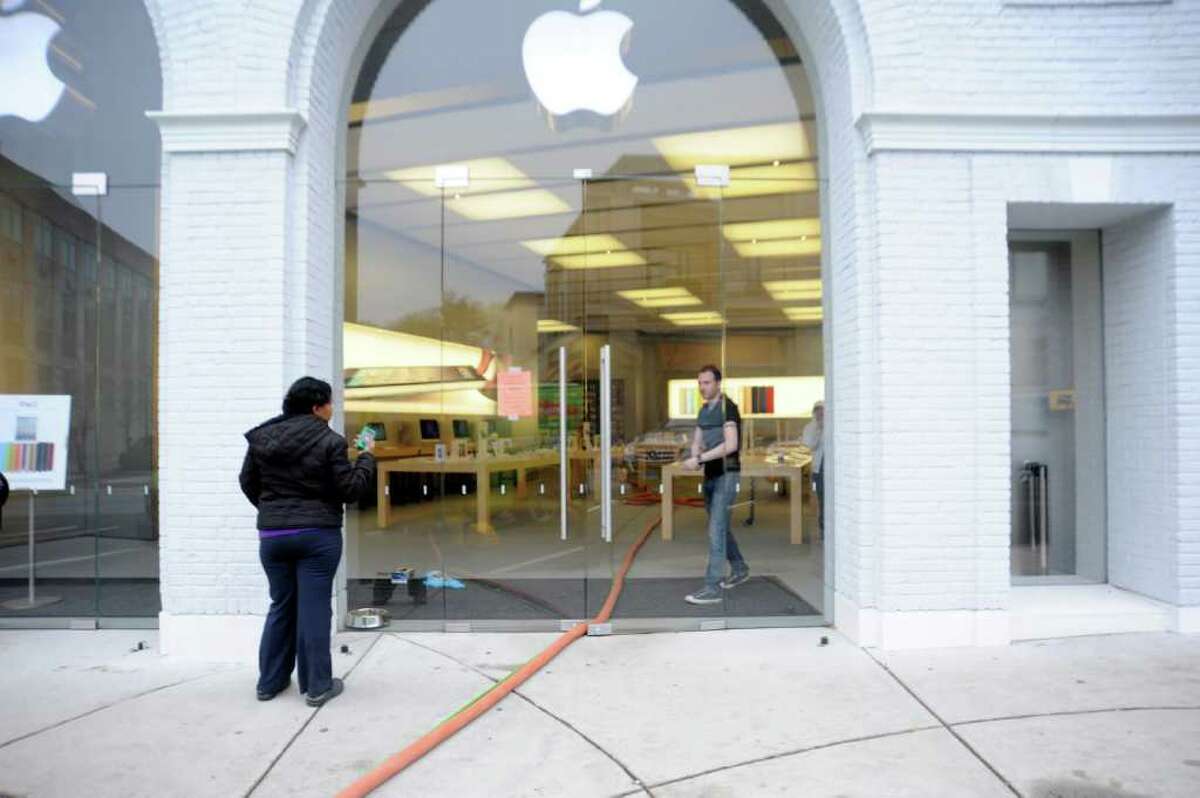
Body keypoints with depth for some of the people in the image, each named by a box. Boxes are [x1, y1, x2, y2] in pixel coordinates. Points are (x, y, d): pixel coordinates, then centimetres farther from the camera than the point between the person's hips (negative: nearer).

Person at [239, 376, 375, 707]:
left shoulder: (262, 437, 4)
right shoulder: (329, 441, -11)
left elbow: (248, 483, 13)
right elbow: (350, 490, -10)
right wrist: (367, 457, 5)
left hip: (272, 535, 5)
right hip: (318, 535, -5)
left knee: (281, 606, 17)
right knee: (313, 609, 1)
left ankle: (270, 681, 23)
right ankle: (317, 685, 7)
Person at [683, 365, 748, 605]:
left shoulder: (728, 408, -13)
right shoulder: (704, 410, 13)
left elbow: (730, 445, -22)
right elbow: (697, 441, 15)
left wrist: (700, 458, -23)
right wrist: (696, 455, -8)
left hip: (726, 474, -9)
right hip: (710, 474, 9)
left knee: (716, 529, -13)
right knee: (720, 527, 18)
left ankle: (712, 587, -12)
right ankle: (739, 569, 37)